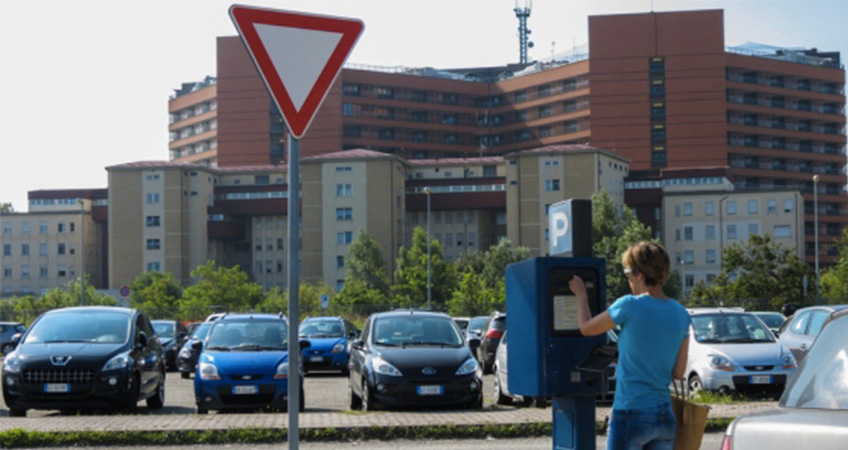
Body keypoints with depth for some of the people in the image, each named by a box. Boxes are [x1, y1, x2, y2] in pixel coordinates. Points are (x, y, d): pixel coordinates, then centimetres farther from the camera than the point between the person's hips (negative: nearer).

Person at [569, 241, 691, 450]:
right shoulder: (681, 314, 5)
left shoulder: (630, 306, -12)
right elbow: (678, 372, 9)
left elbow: (586, 328, 5)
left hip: (632, 415, -6)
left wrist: (581, 295, 21)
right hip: (665, 416, 6)